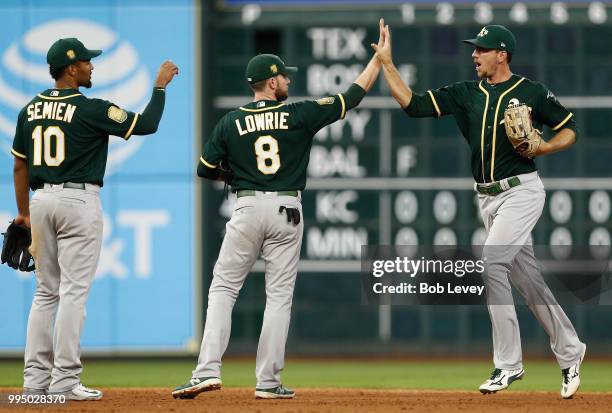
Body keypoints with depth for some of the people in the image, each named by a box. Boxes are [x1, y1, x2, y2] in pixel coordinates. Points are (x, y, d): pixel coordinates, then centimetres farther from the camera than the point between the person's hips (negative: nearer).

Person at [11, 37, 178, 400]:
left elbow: (20, 165, 13)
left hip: (41, 200, 7)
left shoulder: (31, 109, 9)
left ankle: (35, 379, 9)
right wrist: (161, 86, 5)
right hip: (79, 200, -7)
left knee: (46, 291, 12)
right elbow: (147, 124, -8)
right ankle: (65, 381, -9)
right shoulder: (91, 109, -10)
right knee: (74, 291, -5)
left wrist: (24, 214, 20)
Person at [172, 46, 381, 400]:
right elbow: (353, 96, 2)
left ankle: (208, 370, -9)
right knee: (279, 296, 5)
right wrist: (380, 58, 11)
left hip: (247, 210, 1)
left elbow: (206, 170, 9)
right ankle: (269, 382, 4)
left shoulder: (231, 123, 1)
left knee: (223, 288, 6)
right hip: (287, 211, -1)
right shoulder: (300, 115, -3)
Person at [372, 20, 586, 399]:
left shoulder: (532, 93, -5)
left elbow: (570, 129, 4)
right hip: (488, 198, 6)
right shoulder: (466, 94, 8)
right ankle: (569, 352, 26)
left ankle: (508, 363, -15)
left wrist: (544, 147, -14)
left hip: (521, 191, -6)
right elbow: (413, 104, 1)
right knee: (527, 278, 11)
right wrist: (386, 62, -5)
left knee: (490, 264, -20)